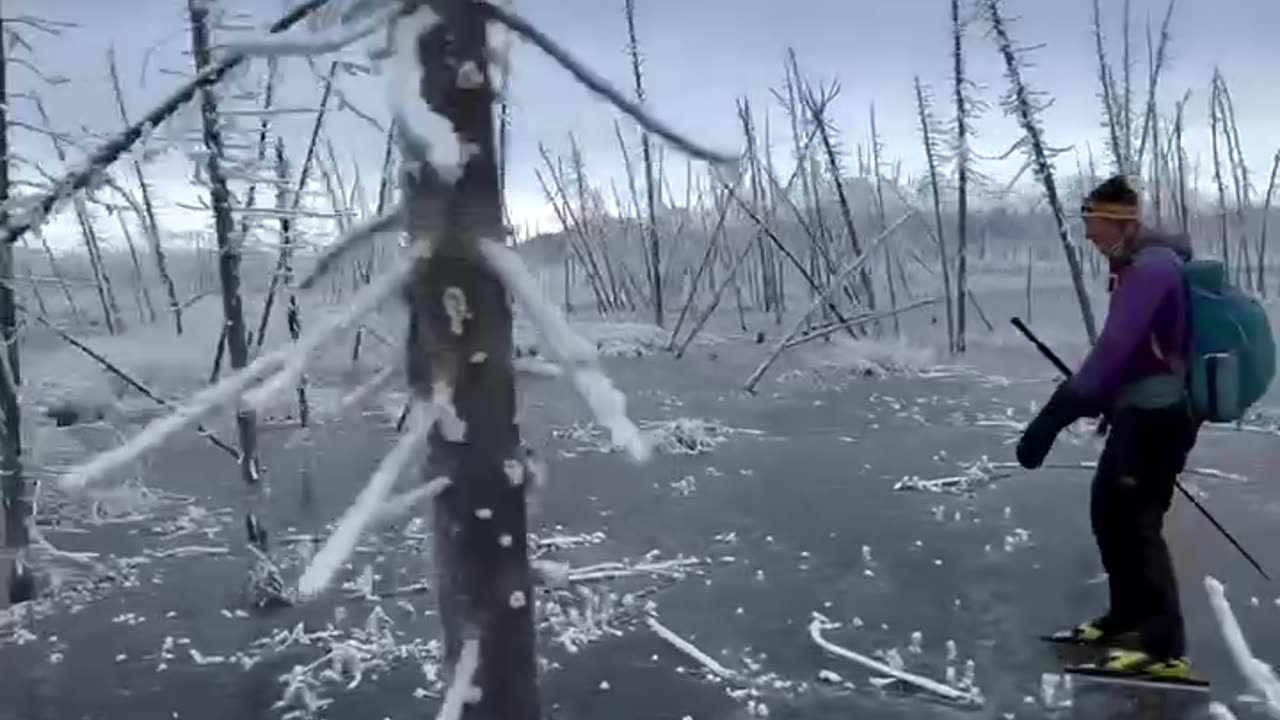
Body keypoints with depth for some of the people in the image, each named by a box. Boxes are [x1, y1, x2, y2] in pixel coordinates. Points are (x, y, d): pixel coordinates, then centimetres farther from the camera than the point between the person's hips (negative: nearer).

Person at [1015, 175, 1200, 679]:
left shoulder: (1151, 268, -20)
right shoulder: (1142, 265, 12)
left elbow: (1114, 347, -31)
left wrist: (1059, 412, -36)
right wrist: (1106, 400, 27)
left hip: (1157, 414, -10)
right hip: (1144, 410, 10)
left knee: (1134, 522, -7)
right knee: (1108, 510, 16)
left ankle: (1165, 648, 0)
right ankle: (1129, 616, 30)